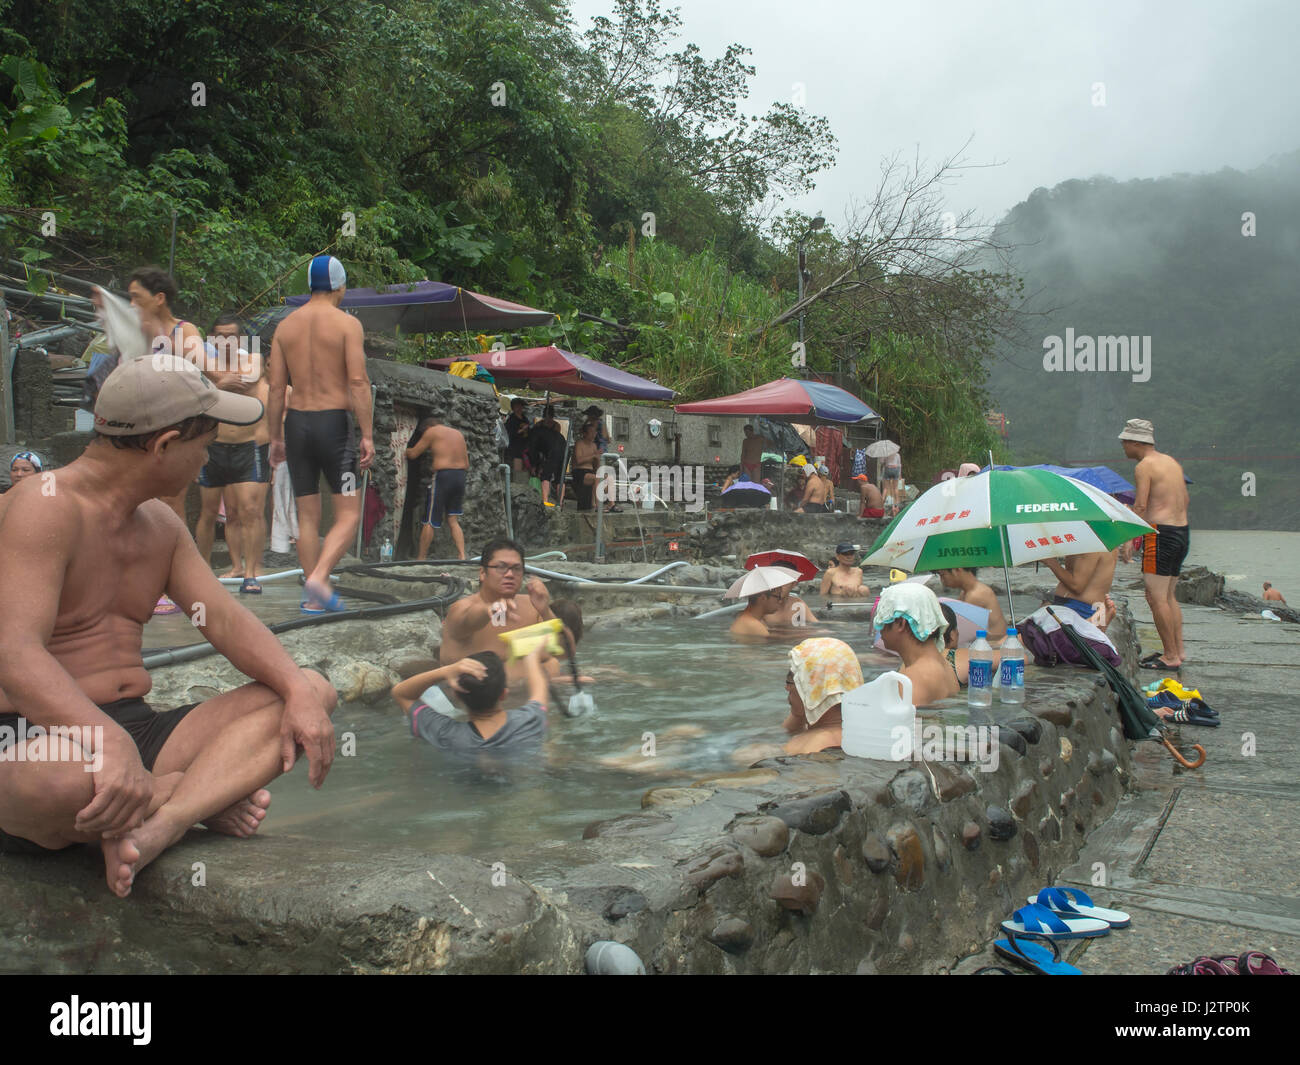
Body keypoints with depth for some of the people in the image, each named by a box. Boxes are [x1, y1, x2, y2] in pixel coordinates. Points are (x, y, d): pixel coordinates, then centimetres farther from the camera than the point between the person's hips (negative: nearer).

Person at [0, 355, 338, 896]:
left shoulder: (161, 524, 15)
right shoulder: (44, 508, -14)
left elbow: (224, 617, 6)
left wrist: (299, 690, -14)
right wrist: (111, 743, -44)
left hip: (138, 729, 8)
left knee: (313, 692, -7)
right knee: (57, 780, -43)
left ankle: (160, 824, -29)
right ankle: (205, 793, -11)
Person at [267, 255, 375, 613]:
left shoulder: (286, 325, 9)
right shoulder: (347, 324, -3)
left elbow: (276, 388, 7)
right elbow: (358, 382, -12)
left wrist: (275, 437, 13)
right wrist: (367, 435, -10)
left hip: (296, 422, 5)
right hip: (333, 422, -5)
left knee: (307, 516, 10)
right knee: (348, 514, 1)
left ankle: (314, 597, 11)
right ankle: (318, 576, -20)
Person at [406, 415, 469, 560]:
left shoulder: (432, 431, 2)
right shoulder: (459, 433, 19)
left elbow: (413, 454, 4)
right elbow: (467, 464, 16)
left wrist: (405, 451, 24)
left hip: (443, 476, -6)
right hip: (461, 477, 6)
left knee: (429, 521, 3)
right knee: (453, 521, 9)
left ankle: (421, 558, 9)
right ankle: (462, 557, -3)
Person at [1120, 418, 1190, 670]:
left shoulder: (1145, 465, -9)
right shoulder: (1172, 462, 17)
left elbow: (1140, 506, -15)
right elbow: (1184, 501, 19)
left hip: (1160, 534, -9)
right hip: (1182, 532, 9)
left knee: (1156, 597, -5)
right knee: (1168, 595, 17)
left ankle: (1170, 657, -4)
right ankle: (1179, 650, 20)